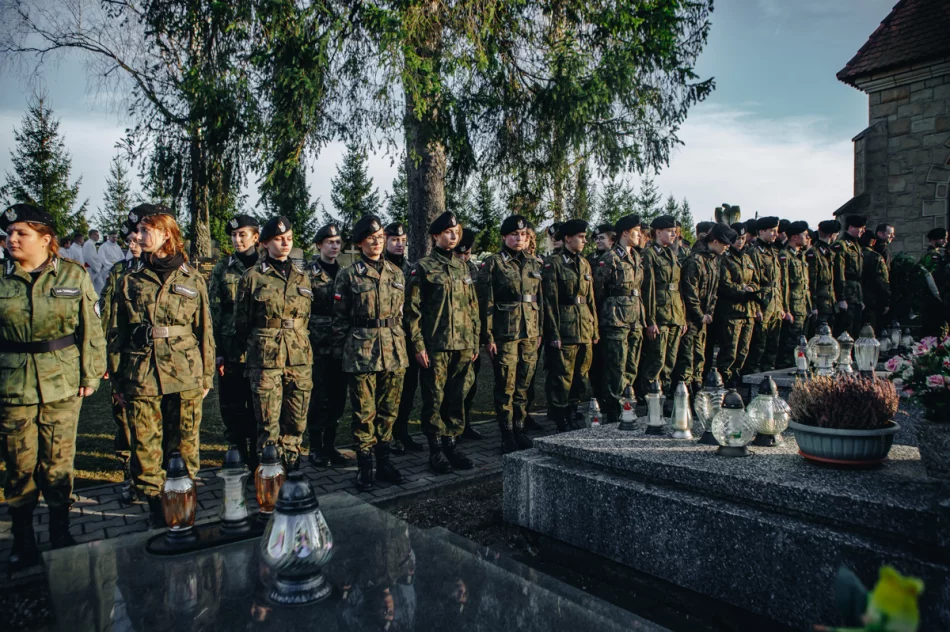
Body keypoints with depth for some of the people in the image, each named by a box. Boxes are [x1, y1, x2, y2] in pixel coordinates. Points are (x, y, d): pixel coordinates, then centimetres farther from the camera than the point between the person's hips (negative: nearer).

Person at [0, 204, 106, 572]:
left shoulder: (74, 276, 0)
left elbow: (90, 330, 1)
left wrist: (90, 375, -1)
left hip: (62, 386, -1)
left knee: (59, 464, 8)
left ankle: (60, 535, 25)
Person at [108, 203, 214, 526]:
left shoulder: (192, 279, 5)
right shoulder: (129, 281, 6)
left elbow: (205, 332, 7)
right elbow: (116, 335, 7)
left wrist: (206, 376, 5)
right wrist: (118, 381, 4)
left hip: (185, 378, -1)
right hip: (141, 377, 1)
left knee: (184, 446, 7)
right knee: (146, 448, 3)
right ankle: (156, 509, 16)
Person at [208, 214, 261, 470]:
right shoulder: (222, 269, 5)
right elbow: (214, 312, 3)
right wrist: (216, 351, -3)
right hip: (231, 350, 1)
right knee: (233, 409, 7)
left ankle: (258, 460, 18)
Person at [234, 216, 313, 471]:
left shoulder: (302, 277, 12)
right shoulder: (252, 276, 0)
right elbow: (241, 323, 5)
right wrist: (259, 346, 10)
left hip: (300, 358, 4)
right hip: (265, 359, -4)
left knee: (296, 421, 8)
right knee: (269, 425, -1)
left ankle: (290, 468, 23)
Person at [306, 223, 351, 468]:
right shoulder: (308, 273, -3)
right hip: (318, 345, -5)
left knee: (338, 396, 9)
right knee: (319, 396, 1)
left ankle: (330, 445, 22)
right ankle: (315, 447, 14)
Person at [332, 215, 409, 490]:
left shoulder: (396, 273, 11)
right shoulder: (348, 276, -1)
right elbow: (340, 318, 1)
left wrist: (401, 345, 14)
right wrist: (340, 352, -1)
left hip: (394, 351, 4)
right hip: (361, 351, -4)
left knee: (388, 410, 10)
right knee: (364, 412, 1)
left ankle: (383, 461, 23)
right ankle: (364, 466, 14)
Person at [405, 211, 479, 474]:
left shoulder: (462, 266, 13)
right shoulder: (422, 267, -2)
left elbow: (473, 306, 16)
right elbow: (413, 309, -6)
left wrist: (475, 342, 12)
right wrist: (418, 345, -12)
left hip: (463, 345, 5)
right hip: (435, 346, -5)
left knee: (457, 398, 10)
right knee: (434, 399, 2)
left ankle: (451, 444, 22)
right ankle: (436, 450, 13)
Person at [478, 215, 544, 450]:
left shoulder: (534, 263, 11)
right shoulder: (492, 263, -4)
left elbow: (539, 299, 15)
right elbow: (486, 303, -7)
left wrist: (540, 331, 12)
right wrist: (488, 337, -10)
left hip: (530, 334, 5)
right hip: (505, 334, -4)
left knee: (523, 386, 10)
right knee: (505, 387, 1)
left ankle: (520, 430, 22)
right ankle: (507, 436, 12)